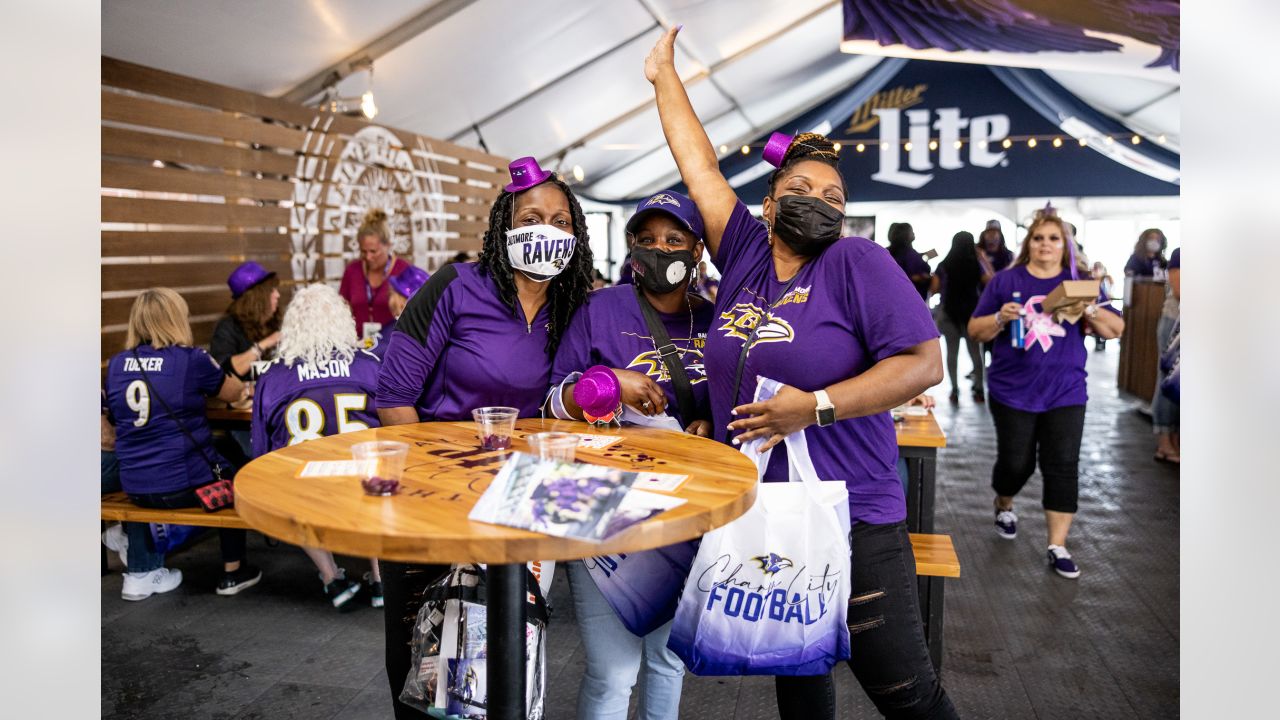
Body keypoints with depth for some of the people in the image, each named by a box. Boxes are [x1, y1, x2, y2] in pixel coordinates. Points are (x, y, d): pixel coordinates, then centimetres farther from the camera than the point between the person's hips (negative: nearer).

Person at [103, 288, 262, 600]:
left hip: (133, 488, 4)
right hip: (185, 484, -4)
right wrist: (206, 368, 22)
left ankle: (140, 574, 33)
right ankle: (233, 572, 28)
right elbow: (235, 391, 4)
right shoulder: (191, 360, -12)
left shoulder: (116, 364, 2)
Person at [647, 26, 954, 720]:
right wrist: (664, 78, 21)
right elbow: (699, 167, 13)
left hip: (851, 522, -5)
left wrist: (816, 406, -19)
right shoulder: (744, 255, 6)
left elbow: (924, 363, -14)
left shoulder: (857, 261, -6)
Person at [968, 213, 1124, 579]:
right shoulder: (1006, 280, 3)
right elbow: (975, 330, 3)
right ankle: (1004, 507, 37)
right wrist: (1001, 318, -17)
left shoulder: (1081, 282, 6)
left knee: (1063, 466, -3)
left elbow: (1116, 329, 3)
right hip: (1013, 391, -1)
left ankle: (1058, 547, 5)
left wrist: (1090, 309, -17)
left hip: (1065, 392, 1)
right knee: (1015, 463, 4)